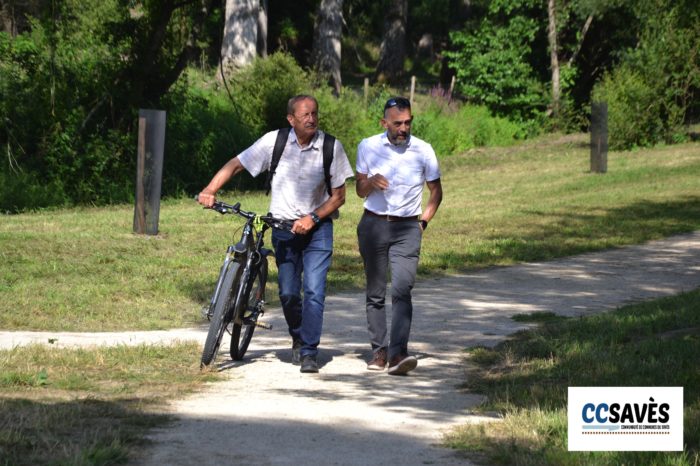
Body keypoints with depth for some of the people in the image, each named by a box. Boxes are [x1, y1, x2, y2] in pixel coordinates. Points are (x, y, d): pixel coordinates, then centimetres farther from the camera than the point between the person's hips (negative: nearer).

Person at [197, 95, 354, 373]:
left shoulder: (331, 147, -7)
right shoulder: (275, 141, -6)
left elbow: (338, 196, -1)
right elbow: (236, 164, -1)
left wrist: (312, 219, -14)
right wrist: (210, 190, -15)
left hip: (317, 226, -1)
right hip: (284, 227, 1)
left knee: (314, 290, -14)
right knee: (288, 293, 2)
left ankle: (309, 352, -7)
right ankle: (298, 339, 29)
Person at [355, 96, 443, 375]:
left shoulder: (423, 151, -1)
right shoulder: (368, 147, 2)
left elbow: (436, 191, 12)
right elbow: (360, 190, 9)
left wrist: (423, 221, 2)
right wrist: (371, 181, -14)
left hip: (407, 229, -2)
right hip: (373, 225, 2)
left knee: (402, 291, -16)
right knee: (375, 293, 6)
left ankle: (398, 353, -25)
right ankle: (379, 351, 14)